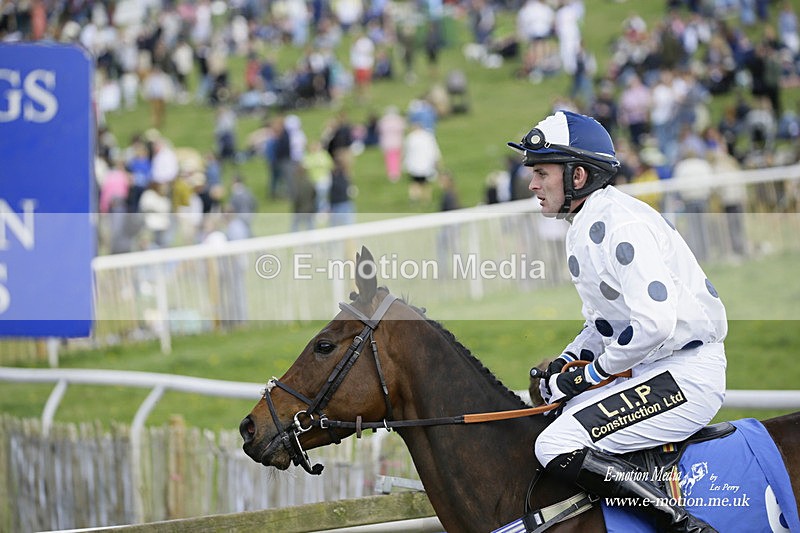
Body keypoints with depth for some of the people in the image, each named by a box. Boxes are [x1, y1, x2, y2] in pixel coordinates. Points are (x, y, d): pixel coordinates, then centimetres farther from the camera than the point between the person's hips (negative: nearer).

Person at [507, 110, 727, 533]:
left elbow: (655, 320, -27)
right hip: (650, 369, 11)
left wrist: (589, 374, -17)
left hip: (687, 376, -11)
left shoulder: (619, 221, -18)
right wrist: (565, 363, 7)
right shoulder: (584, 228, 15)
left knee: (559, 448, -22)